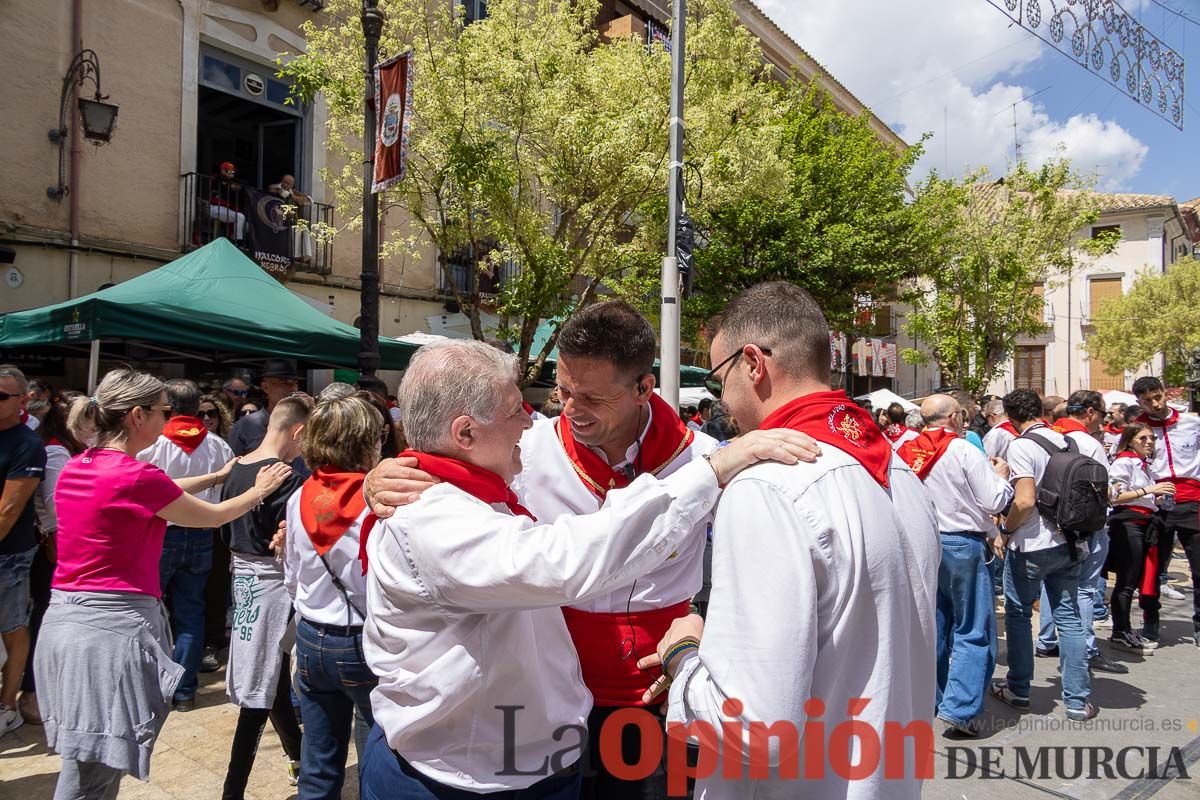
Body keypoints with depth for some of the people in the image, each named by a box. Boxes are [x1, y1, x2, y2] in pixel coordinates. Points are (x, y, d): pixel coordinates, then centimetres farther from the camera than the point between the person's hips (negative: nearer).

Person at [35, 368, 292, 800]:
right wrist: (258, 492, 15)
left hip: (65, 616, 9)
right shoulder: (134, 475, -17)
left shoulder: (75, 468, 8)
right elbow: (213, 517, -3)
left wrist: (217, 477, 32)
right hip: (112, 623, -9)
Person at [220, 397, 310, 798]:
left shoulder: (235, 471, 5)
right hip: (272, 584, -9)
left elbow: (227, 530, 14)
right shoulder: (287, 479, -20)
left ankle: (297, 758, 37)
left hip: (242, 577, 9)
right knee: (261, 690, 0)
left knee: (272, 677, 20)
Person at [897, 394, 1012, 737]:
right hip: (962, 545, -6)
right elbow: (995, 502, -10)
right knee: (973, 631, 2)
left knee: (934, 626, 16)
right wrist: (1001, 475, 8)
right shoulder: (964, 451, -13)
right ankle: (958, 706, -5)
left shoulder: (907, 452, 3)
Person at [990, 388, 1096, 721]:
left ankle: (1018, 690, 21)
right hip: (1067, 544, 6)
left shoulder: (1020, 446, -16)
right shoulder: (1065, 441, 5)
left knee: (1018, 616, 10)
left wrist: (1005, 532, -9)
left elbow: (1025, 500, -23)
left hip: (1030, 547, -6)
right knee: (1068, 618, 10)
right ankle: (1078, 700, 14)